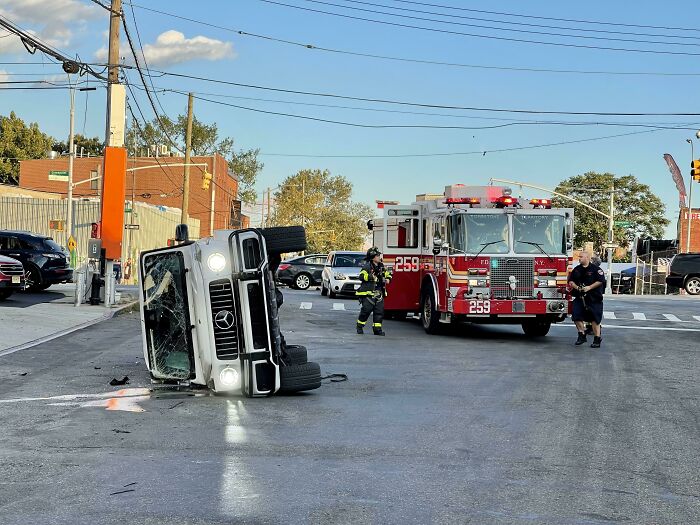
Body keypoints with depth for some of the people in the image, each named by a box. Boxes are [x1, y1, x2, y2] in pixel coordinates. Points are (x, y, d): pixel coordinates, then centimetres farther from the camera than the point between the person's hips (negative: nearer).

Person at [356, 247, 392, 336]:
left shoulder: (381, 266, 15)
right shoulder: (367, 266, -8)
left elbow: (388, 273, 30)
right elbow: (362, 276, -20)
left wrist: (388, 278, 9)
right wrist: (372, 277, -29)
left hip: (379, 294, 7)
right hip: (368, 293, -7)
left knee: (379, 311, 1)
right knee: (366, 310, -8)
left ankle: (377, 329, 6)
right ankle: (360, 326, 9)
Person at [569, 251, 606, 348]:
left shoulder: (595, 269, -5)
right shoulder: (577, 269, 11)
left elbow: (600, 281, -12)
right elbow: (571, 280, 13)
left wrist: (589, 287, -18)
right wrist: (576, 287, -6)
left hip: (594, 299, -5)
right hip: (580, 297, 5)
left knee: (595, 319, -1)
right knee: (577, 316, -6)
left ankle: (597, 339, 6)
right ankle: (582, 335, 8)